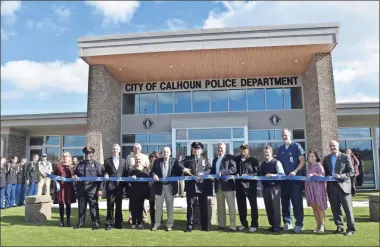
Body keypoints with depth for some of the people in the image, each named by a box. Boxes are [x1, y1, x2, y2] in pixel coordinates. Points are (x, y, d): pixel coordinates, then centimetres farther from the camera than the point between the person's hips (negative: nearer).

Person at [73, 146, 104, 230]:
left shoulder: (96, 164, 4)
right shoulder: (80, 164, 14)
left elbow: (101, 177, 0)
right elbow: (75, 173, 24)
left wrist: (100, 189, -8)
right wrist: (74, 176, -3)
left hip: (92, 188, -4)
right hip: (81, 188, 4)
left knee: (93, 206, -1)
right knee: (81, 206, 11)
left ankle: (96, 223, 7)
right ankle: (80, 223, 22)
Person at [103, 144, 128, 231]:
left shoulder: (123, 161, 12)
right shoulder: (107, 160, 7)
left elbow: (125, 173, 9)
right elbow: (105, 172, 6)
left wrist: (125, 185, 2)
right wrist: (105, 175, -16)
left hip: (120, 186, 2)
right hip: (110, 186, -2)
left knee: (119, 206, 8)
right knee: (110, 206, 0)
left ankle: (118, 223, 17)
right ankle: (109, 223, 9)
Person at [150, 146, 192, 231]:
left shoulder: (174, 161, 2)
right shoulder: (157, 161, 6)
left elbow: (179, 166, -14)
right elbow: (152, 171, 3)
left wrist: (184, 169, -35)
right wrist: (154, 175, -19)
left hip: (170, 186, -1)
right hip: (159, 186, 1)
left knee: (170, 206, 6)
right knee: (158, 206, 10)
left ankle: (169, 224, 17)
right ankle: (157, 223, 22)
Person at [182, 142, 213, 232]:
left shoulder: (205, 159, 14)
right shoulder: (187, 159, 12)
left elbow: (209, 169, 3)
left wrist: (202, 173, -13)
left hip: (202, 186, 1)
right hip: (191, 186, -1)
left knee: (204, 207, 6)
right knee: (190, 206, 3)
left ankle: (205, 226, 15)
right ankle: (189, 226, 10)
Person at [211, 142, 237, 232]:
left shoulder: (230, 157, -1)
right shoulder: (215, 160, 21)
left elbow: (234, 169, -12)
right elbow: (212, 171, 22)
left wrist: (222, 172, -22)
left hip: (227, 184, -7)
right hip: (218, 185, 7)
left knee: (231, 206, -3)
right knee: (220, 206, 11)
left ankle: (233, 226, 0)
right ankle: (222, 225, 20)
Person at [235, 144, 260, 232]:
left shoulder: (253, 160, -3)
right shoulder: (236, 159, 8)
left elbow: (257, 172, -8)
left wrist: (248, 176, -20)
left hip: (250, 185, -4)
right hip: (239, 185, 4)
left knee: (253, 205, 4)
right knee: (241, 206, 11)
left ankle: (254, 225, 13)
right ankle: (244, 224, 24)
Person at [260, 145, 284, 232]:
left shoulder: (276, 163, -5)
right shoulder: (262, 164, 15)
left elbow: (282, 174, -13)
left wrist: (272, 175, -25)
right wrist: (262, 184, 9)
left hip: (274, 187, -6)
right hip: (265, 188, 6)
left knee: (275, 207, -4)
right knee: (268, 207, 10)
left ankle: (277, 226, 5)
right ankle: (272, 225, 21)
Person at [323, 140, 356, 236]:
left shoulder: (345, 157, -2)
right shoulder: (326, 159, 11)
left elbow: (351, 172, -4)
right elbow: (325, 172, 18)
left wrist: (340, 176, -17)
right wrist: (327, 177, -3)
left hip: (343, 186, -4)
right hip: (331, 187, 4)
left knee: (348, 209, 0)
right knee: (335, 209, 9)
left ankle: (351, 228, 10)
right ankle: (339, 227, 19)